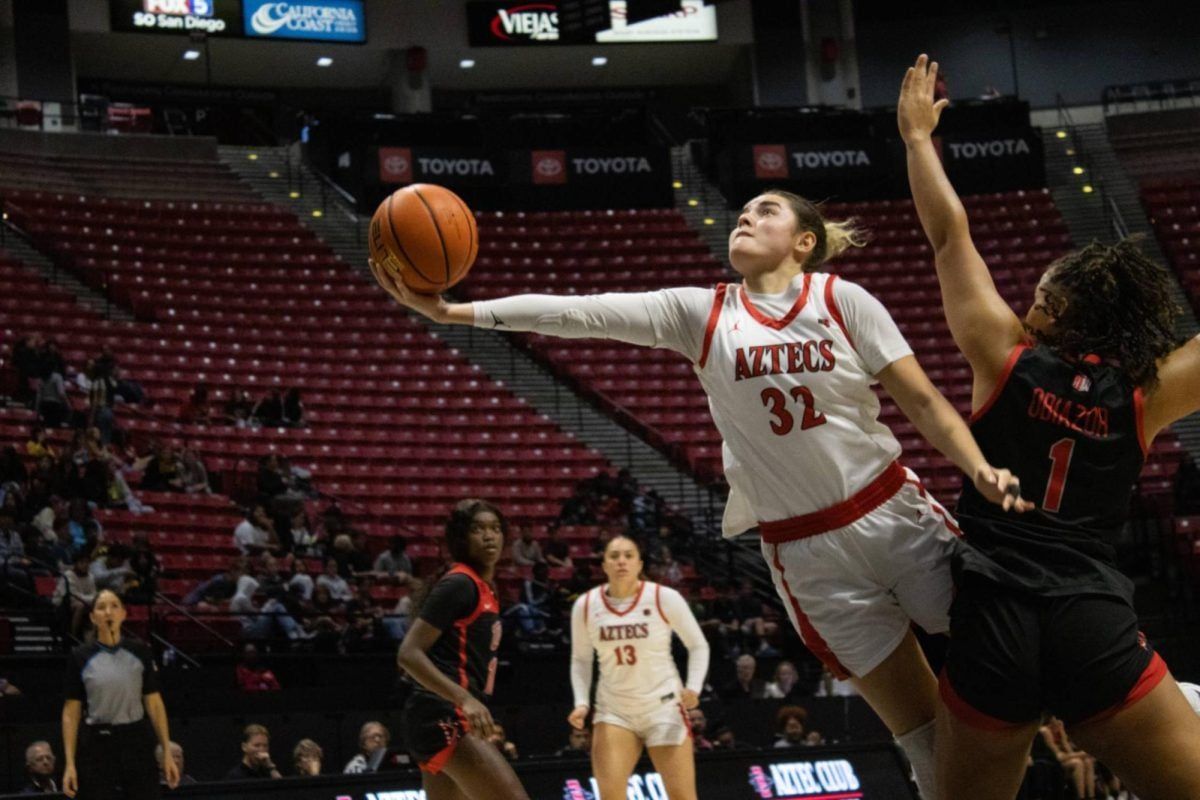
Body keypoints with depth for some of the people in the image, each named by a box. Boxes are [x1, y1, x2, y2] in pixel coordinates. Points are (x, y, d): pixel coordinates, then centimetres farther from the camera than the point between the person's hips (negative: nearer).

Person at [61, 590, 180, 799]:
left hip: (136, 743, 1)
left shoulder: (140, 652, 1)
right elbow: (71, 713, 0)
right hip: (96, 745, -1)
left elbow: (154, 704, 4)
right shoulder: (80, 657, -1)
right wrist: (70, 763, -6)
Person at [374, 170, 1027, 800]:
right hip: (810, 555, 1)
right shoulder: (701, 313, 2)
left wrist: (980, 469, -21)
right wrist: (454, 311, -13)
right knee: (929, 739, 3)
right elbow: (582, 313, -5)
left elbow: (923, 401, -3)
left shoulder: (842, 301, -2)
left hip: (895, 516, 0)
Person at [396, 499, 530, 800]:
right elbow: (409, 654, -18)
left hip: (452, 719, 10)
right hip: (443, 717, -10)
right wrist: (465, 699, -28)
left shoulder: (483, 590, 18)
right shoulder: (459, 584, -10)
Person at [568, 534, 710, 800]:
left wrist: (693, 687, -16)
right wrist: (581, 703, -4)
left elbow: (698, 645, 0)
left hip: (664, 706, -2)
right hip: (614, 710, 2)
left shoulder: (664, 598, -10)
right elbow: (581, 659, 10)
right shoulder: (586, 606, -2)